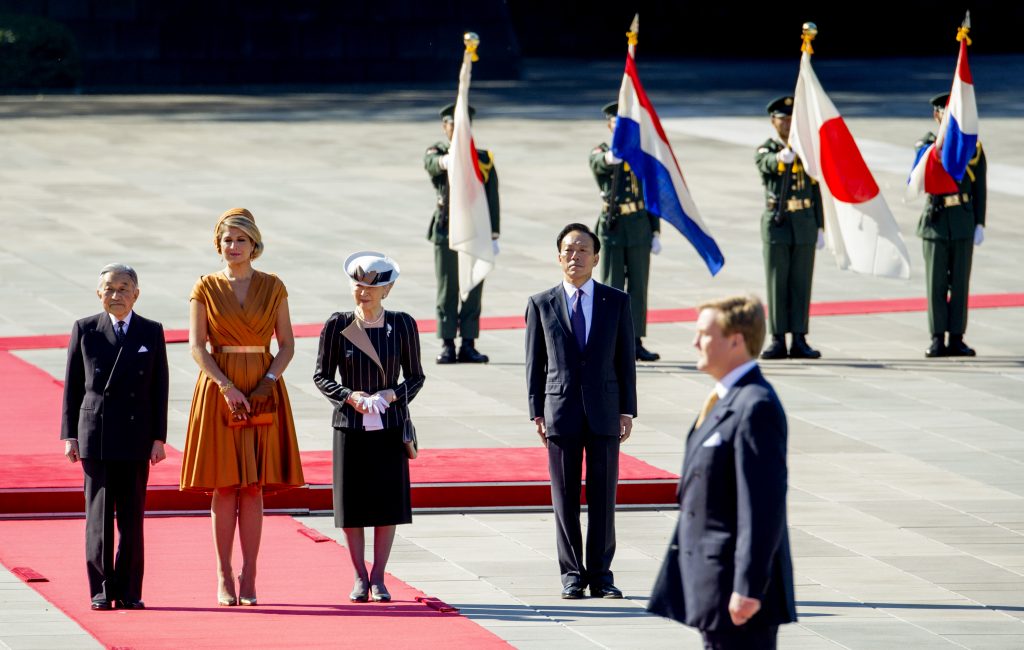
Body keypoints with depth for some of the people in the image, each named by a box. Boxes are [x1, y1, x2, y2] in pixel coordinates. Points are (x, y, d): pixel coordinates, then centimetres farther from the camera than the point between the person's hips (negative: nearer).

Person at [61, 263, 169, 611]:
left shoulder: (152, 333, 7)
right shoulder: (85, 330, 5)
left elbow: (159, 389, 6)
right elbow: (73, 386, 6)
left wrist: (158, 437, 0)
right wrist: (70, 435, 1)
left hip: (136, 438, 0)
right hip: (95, 435, 0)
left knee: (132, 516, 2)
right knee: (99, 514, 0)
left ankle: (128, 591, 7)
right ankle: (101, 589, 4)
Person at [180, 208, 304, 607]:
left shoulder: (273, 288, 5)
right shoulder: (206, 288, 2)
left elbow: (287, 346, 4)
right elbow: (196, 346, -4)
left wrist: (267, 383, -12)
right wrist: (227, 387, -15)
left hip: (263, 391, 1)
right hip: (218, 390, -1)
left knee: (254, 488, -1)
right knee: (224, 487, -1)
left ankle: (249, 578, 1)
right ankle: (224, 577, 4)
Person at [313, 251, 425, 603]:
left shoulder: (402, 325, -2)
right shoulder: (337, 326, -3)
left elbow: (416, 376, 5)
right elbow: (322, 376, 2)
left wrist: (393, 395, -14)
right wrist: (349, 396, -14)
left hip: (390, 425, 0)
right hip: (350, 426, 0)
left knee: (388, 501, 2)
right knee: (352, 503, 2)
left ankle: (378, 578, 11)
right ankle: (360, 578, 14)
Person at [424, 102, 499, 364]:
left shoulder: (483, 159, 8)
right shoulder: (436, 152, 2)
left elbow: (492, 200, 8)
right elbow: (432, 162, -24)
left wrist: (493, 235, 3)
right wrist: (446, 161, -48)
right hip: (446, 231, -2)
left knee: (472, 291, 3)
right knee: (447, 291, 1)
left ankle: (468, 345, 7)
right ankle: (447, 345, 6)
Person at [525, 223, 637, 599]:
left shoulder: (616, 302, 7)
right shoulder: (541, 304, 5)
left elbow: (626, 359, 7)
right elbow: (535, 363, 6)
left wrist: (627, 410, 1)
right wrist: (537, 412, -1)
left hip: (604, 412, 0)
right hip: (561, 410, 0)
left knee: (603, 497, 2)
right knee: (565, 498, 2)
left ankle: (600, 573, 8)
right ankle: (572, 574, 9)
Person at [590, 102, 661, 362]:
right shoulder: (600, 154, 0)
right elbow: (602, 162, -27)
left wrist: (656, 233, 7)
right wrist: (612, 156, -51)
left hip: (640, 226, 3)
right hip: (612, 226, -3)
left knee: (638, 285, 5)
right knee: (611, 286, -2)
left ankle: (636, 342, 11)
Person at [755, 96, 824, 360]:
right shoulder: (765, 152, 2)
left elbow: (815, 190, 13)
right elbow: (769, 163, -24)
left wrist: (820, 227, 8)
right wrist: (783, 156, -48)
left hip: (804, 226, 2)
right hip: (777, 225, -2)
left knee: (801, 283, 1)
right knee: (777, 283, -1)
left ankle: (799, 340, 3)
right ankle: (778, 340, 1)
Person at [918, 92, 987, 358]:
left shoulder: (973, 146, 6)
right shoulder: (927, 144, 6)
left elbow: (980, 189, 6)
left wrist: (980, 224, 1)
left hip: (963, 222, 1)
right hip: (935, 221, -1)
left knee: (960, 282, 2)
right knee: (936, 283, 0)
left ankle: (956, 339, 6)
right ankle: (938, 339, 5)